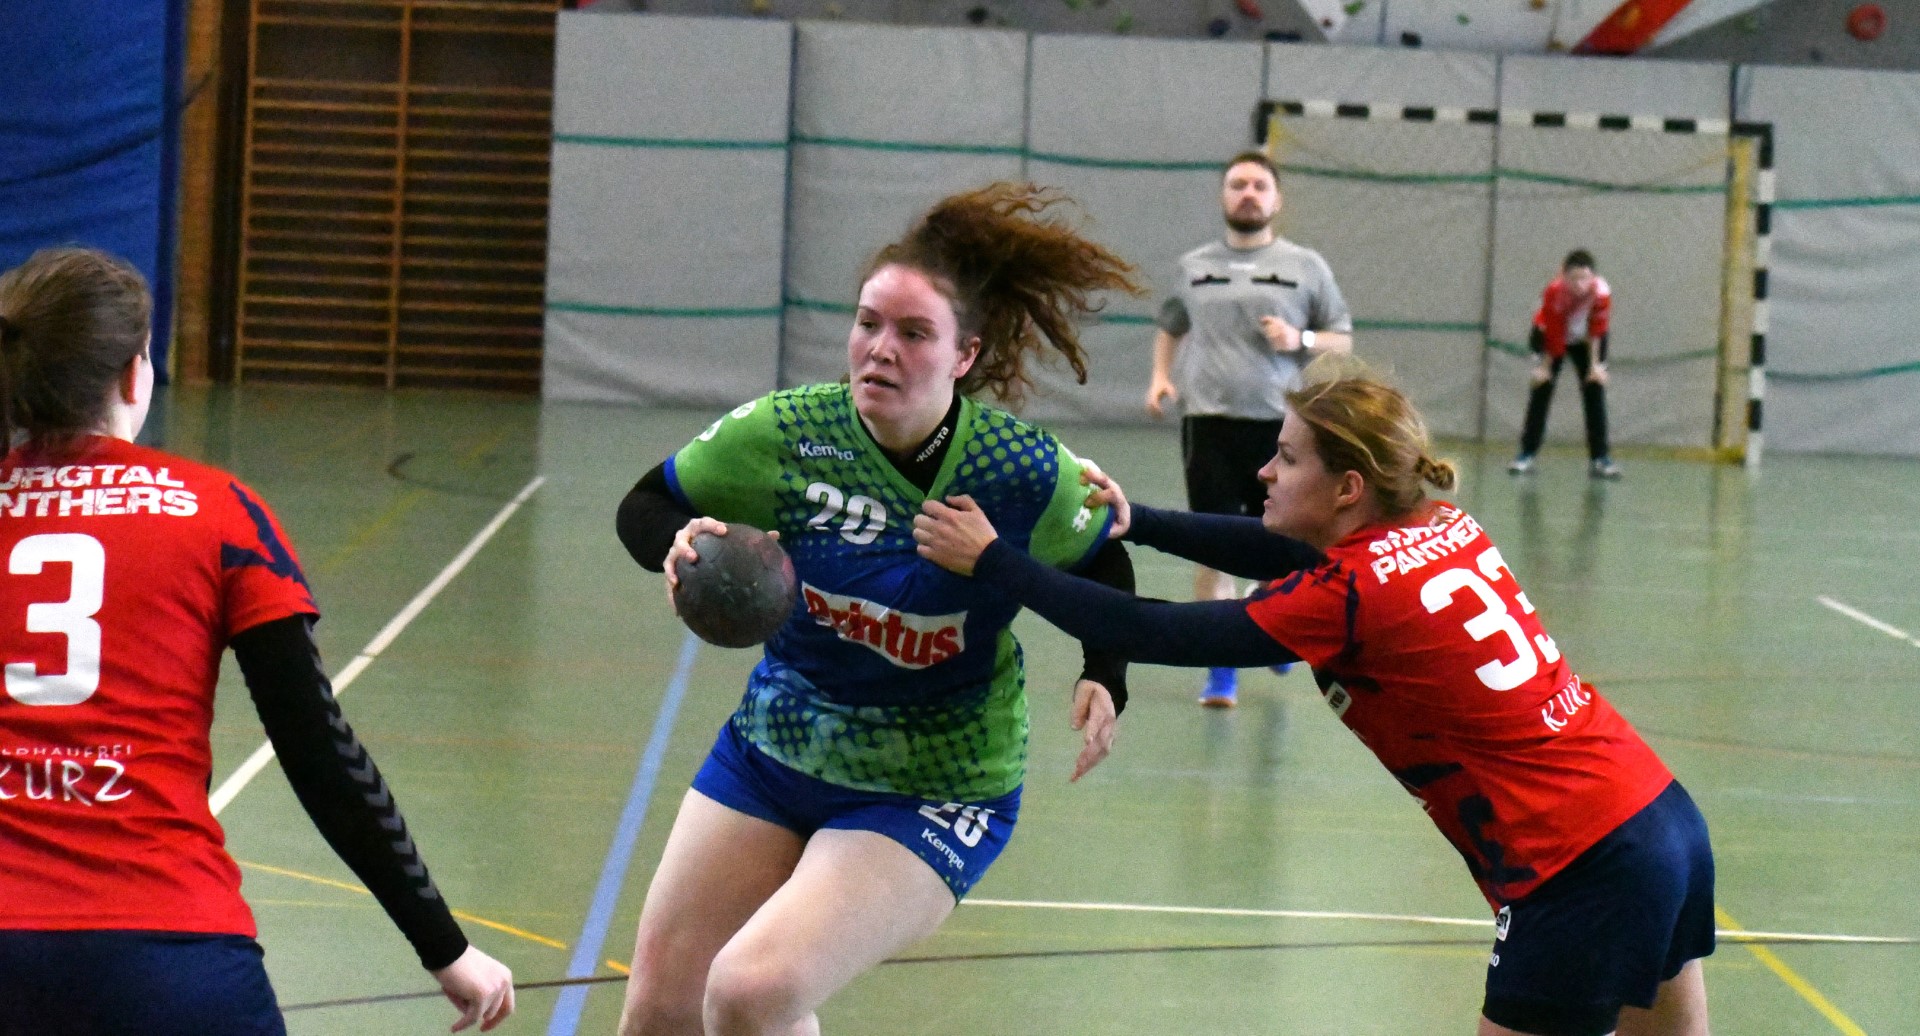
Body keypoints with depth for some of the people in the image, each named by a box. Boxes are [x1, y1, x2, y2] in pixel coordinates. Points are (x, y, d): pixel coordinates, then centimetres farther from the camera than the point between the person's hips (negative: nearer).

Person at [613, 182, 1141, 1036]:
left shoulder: (1025, 474, -19)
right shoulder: (784, 433, -15)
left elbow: (1101, 566, 2)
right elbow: (645, 507, -1)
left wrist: (1103, 680, -14)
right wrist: (679, 546, -24)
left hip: (930, 796, -4)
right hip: (773, 750, 4)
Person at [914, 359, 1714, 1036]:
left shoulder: (1349, 596, -14)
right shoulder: (1444, 526, 7)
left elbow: (1154, 635, -11)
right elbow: (1286, 555, 18)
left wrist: (994, 562, -4)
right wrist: (1133, 522, 9)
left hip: (1583, 871, -8)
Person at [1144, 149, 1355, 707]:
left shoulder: (1305, 266, 6)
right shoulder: (1193, 267, 11)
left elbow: (1343, 340, 9)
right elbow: (1170, 326, 25)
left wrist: (1299, 340, -10)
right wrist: (1161, 375, 8)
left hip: (1280, 421, 0)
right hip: (1208, 418, 0)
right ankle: (1221, 669, 0)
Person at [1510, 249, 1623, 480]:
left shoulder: (1602, 292, -34)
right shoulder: (1554, 292, -37)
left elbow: (1597, 331, -21)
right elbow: (1551, 333, -28)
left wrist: (1595, 365, -16)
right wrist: (1545, 366, -21)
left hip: (1584, 340, 2)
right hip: (1550, 334, -1)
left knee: (1595, 388, -5)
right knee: (1542, 387, -8)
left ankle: (1600, 457, -2)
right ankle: (1526, 454, -5)